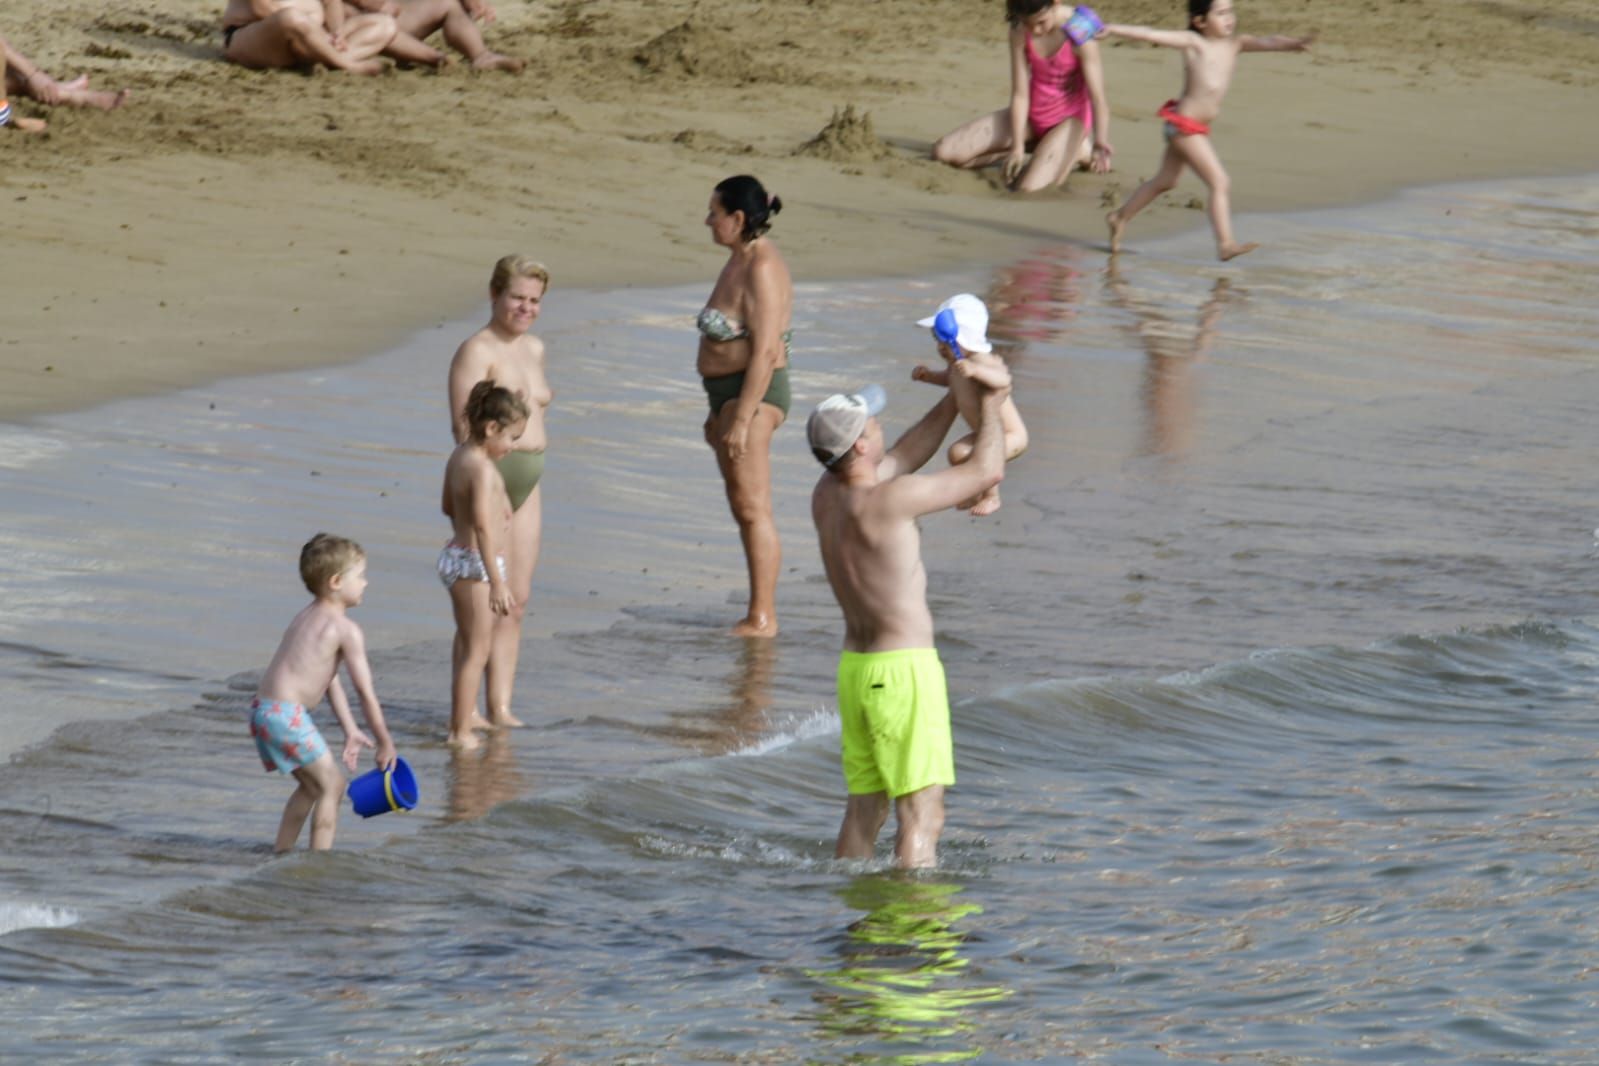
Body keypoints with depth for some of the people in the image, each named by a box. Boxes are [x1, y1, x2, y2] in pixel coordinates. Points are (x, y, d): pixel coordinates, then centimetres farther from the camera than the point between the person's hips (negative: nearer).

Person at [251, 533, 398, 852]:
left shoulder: (306, 617, 20)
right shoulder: (347, 630, -10)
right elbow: (365, 693, -8)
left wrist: (351, 731, 23)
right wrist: (385, 743, 1)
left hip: (263, 709, 9)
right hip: (287, 715, -9)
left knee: (311, 786, 24)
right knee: (331, 785, 1)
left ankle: (281, 853, 28)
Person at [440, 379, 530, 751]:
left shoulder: (458, 456, 6)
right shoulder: (483, 469, -24)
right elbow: (483, 526, -31)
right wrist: (497, 582, -32)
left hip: (456, 554, 10)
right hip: (474, 564, -10)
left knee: (466, 643, 26)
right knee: (477, 650, -3)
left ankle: (466, 714, 41)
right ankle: (461, 731, 1)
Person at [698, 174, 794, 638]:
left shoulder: (761, 269, -18)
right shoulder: (740, 259, 13)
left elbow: (764, 350, -23)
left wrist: (741, 419, -24)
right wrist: (718, 412, 22)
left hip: (753, 391, -10)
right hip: (729, 391, 10)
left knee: (752, 508, -7)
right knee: (743, 507, 12)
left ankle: (762, 618, -4)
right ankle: (760, 615, 17)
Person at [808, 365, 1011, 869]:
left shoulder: (826, 495, 3)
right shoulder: (886, 501, -20)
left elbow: (904, 456, 20)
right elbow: (988, 471, -12)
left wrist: (958, 395, 17)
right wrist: (990, 404, 5)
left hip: (856, 669, 8)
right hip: (904, 672, -8)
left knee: (864, 807, 17)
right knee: (921, 815, -8)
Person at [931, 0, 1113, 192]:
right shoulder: (1019, 32, -13)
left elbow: (1098, 99, -27)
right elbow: (1019, 94, -12)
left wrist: (1101, 146, -38)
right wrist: (1017, 147, -17)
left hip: (1070, 118, -5)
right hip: (1031, 114, 5)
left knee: (1029, 188, -29)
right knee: (944, 152, -3)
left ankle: (1075, 151, 2)